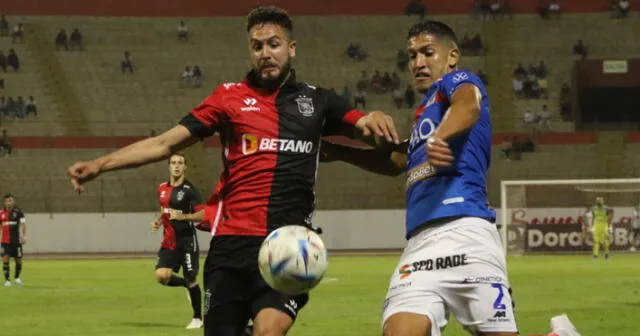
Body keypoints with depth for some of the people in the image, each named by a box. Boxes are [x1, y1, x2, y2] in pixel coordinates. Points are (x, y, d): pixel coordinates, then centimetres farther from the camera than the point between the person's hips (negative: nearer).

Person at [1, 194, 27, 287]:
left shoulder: (18, 212, -3)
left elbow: (23, 223, -10)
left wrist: (24, 236, -22)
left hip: (16, 241, -1)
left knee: (18, 260, 6)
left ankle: (17, 277, 30)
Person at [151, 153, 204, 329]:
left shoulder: (189, 190, -10)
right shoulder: (162, 188, 9)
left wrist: (182, 217, -28)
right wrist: (158, 221, 7)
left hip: (186, 240, -5)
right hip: (169, 241, 5)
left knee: (190, 278, -2)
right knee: (161, 275, -11)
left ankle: (197, 318, 15)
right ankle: (187, 285, 20)